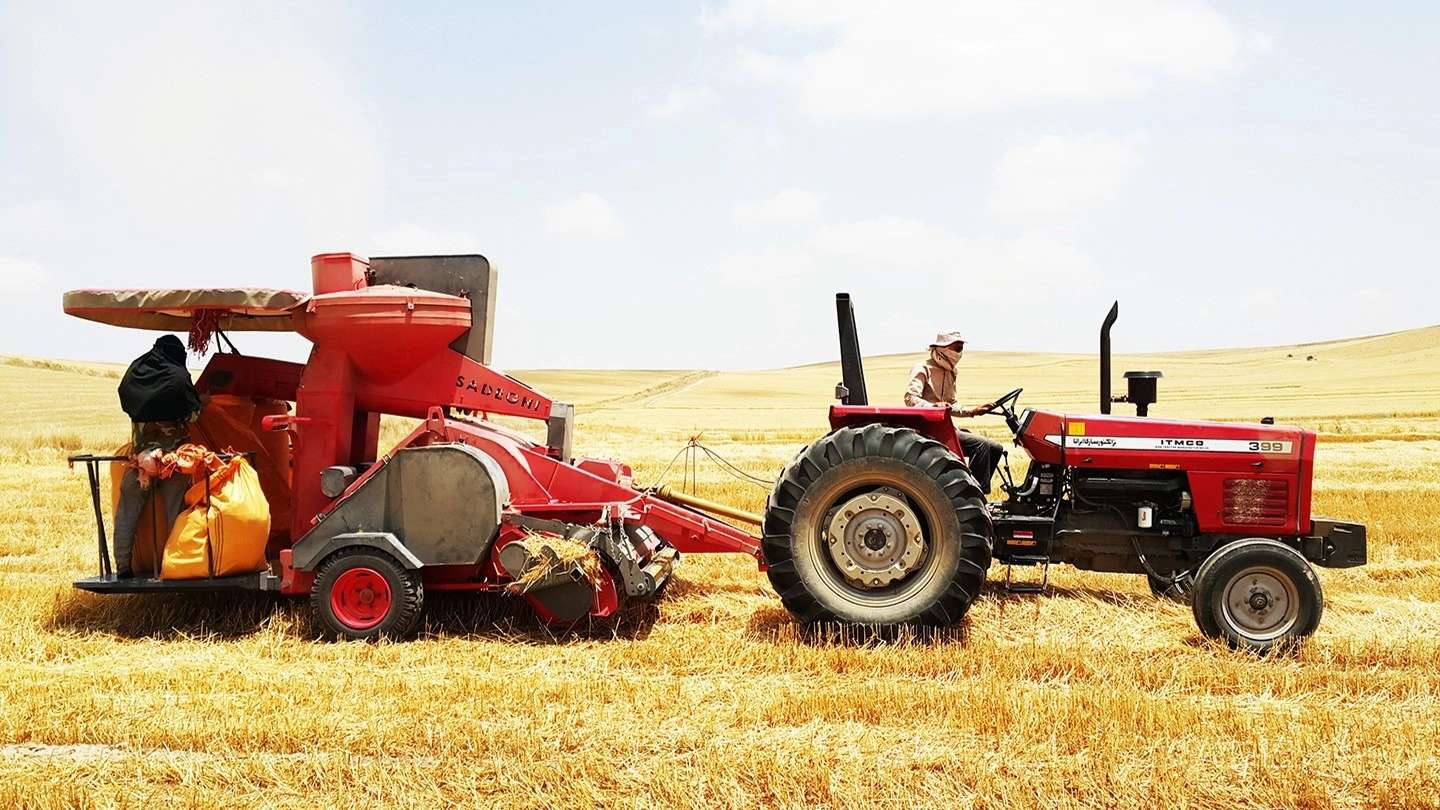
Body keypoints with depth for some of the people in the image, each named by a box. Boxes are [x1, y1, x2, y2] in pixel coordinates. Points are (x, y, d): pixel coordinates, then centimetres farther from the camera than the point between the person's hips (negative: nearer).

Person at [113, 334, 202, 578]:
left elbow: (127, 405, 10)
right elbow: (193, 414, -4)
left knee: (128, 511, 12)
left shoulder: (134, 373, 4)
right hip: (172, 453, -3)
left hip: (140, 450, 3)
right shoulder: (178, 377, -8)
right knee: (175, 511, 6)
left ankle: (123, 566, 12)